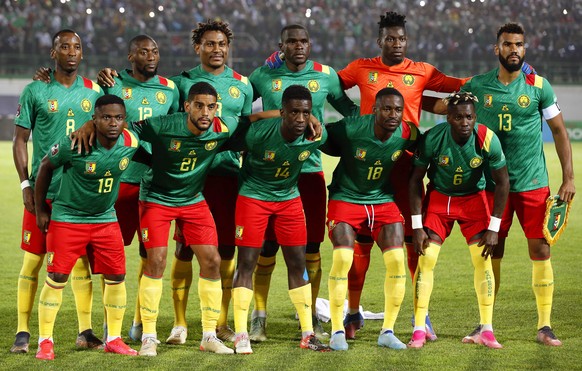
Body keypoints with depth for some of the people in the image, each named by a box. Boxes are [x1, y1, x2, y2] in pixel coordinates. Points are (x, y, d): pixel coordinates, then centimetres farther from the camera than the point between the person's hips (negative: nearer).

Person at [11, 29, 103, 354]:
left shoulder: (94, 91, 8)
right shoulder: (36, 91, 0)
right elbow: (20, 139, 2)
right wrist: (26, 184, -7)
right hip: (43, 190, -2)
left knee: (82, 260, 5)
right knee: (33, 260, -1)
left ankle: (86, 331, 11)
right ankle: (23, 332, 5)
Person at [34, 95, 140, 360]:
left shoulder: (131, 143, -12)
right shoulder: (74, 144, -23)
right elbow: (46, 166, -7)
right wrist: (40, 209, -1)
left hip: (106, 218, 4)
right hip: (68, 217, -4)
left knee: (116, 276, 2)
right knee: (57, 277, -7)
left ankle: (114, 339, 15)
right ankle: (45, 341, 4)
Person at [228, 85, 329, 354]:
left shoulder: (315, 137, -18)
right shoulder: (259, 133, -28)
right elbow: (234, 148, -9)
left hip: (289, 198, 4)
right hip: (253, 197, -3)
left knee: (297, 263, 4)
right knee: (246, 262, -6)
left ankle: (308, 334, 11)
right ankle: (241, 335, -1)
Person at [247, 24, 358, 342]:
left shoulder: (326, 76, 6)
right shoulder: (263, 76, 2)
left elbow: (348, 110, 17)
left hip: (311, 170, 1)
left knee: (311, 246, 4)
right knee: (267, 246, -1)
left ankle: (311, 316, 15)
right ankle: (259, 317, 9)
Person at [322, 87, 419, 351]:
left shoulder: (407, 134, -12)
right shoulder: (350, 129, -23)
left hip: (383, 201, 3)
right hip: (346, 198, -3)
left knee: (397, 261, -10)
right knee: (342, 259, -18)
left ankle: (388, 331, 3)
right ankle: (337, 331, -5)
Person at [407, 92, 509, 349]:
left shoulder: (487, 139, -23)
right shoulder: (432, 138, -26)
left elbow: (502, 182, -11)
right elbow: (415, 180, -14)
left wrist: (493, 228, -13)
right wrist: (417, 226, -16)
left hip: (473, 198, 1)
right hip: (438, 197, -1)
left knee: (483, 259, -8)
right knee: (426, 259, -10)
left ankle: (487, 330, 0)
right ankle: (419, 331, -5)